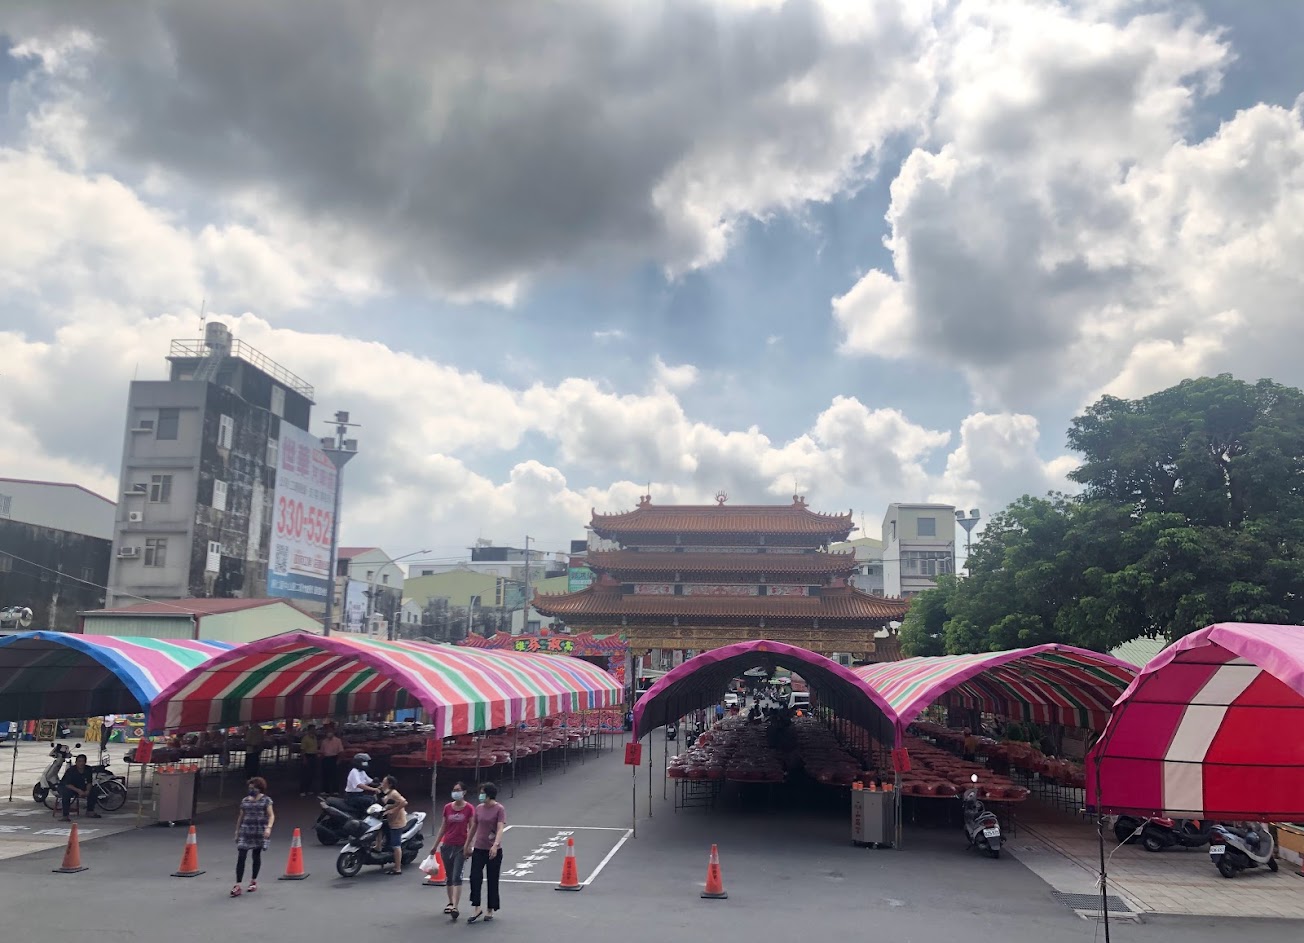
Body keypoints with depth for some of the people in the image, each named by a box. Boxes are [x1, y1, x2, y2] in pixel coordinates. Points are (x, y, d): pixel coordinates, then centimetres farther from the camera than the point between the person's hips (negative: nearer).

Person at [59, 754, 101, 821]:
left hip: (79, 787, 5)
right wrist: (78, 791, -42)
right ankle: (65, 816, -33)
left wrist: (87, 791, -25)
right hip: (65, 787, -5)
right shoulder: (71, 770, -25)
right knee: (66, 793, -38)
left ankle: (90, 811, 3)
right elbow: (67, 784, -31)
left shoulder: (88, 769, -9)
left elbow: (89, 782, -4)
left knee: (92, 791, -14)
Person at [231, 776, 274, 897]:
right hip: (245, 831, 2)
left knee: (256, 856, 9)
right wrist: (237, 831, 15)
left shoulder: (266, 800, -1)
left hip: (260, 832, -2)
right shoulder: (245, 800, 9)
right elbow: (241, 817, 16)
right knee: (241, 857, -8)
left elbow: (271, 816, -5)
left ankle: (254, 881, 26)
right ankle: (237, 886, -9)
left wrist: (268, 828, -20)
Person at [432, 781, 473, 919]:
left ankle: (455, 907, -16)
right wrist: (435, 845, 11)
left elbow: (471, 829, -5)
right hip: (447, 845, 4)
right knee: (449, 876, 12)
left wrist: (468, 847, -11)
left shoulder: (469, 808, -6)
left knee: (456, 877, -11)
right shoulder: (447, 808, 5)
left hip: (461, 846, -4)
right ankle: (450, 903, 25)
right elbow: (442, 828, 12)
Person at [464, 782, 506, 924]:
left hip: (494, 851, -5)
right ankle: (477, 908, 2)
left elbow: (500, 829, -22)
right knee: (474, 878, -6)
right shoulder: (479, 808, 6)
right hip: (478, 848, 5)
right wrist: (467, 845, 20)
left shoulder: (499, 809, -11)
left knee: (492, 880, 5)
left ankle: (491, 910, 18)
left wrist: (495, 845, -35)